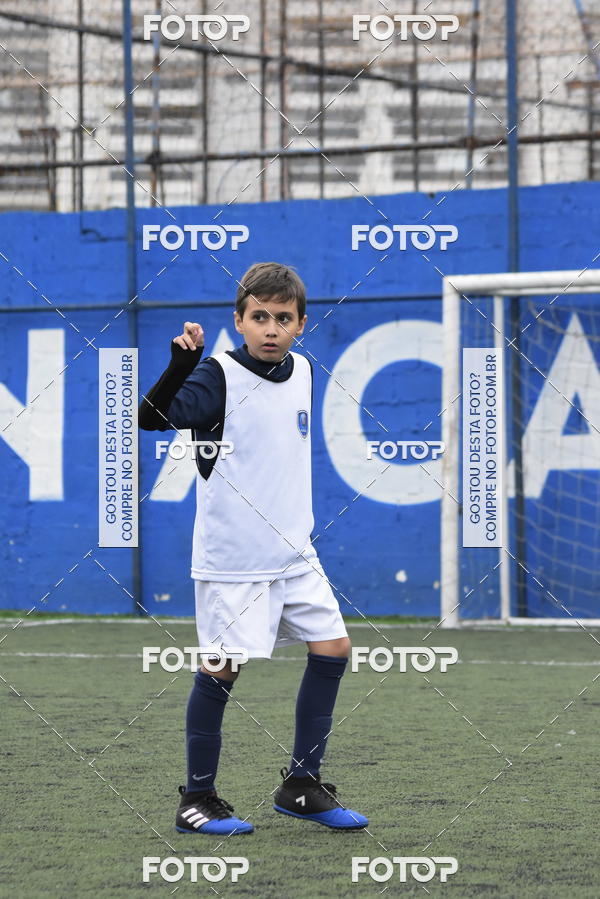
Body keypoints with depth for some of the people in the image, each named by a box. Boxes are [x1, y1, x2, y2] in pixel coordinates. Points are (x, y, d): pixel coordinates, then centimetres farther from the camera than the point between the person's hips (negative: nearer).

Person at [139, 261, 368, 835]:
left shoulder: (302, 371, 7)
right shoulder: (219, 377, -13)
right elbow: (152, 418, -27)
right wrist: (180, 366, -43)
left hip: (294, 552, 7)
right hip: (231, 557, -7)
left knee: (333, 648, 5)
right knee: (222, 668, -4)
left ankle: (301, 786, 16)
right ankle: (197, 799, 7)